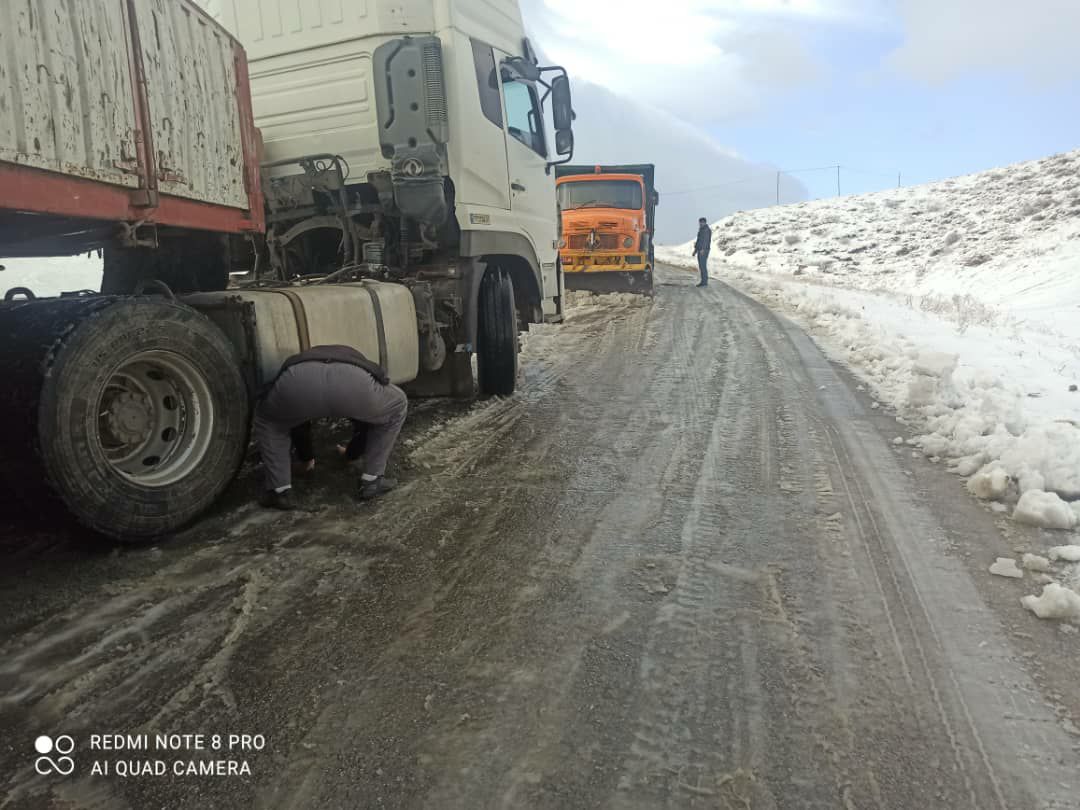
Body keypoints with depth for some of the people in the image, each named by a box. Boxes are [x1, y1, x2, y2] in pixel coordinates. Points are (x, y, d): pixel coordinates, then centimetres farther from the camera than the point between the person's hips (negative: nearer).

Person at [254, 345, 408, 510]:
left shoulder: (298, 363, 48)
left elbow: (296, 420, 54)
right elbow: (366, 420, 54)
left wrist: (307, 457, 70)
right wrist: (352, 453, 71)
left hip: (297, 380, 2)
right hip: (354, 381, -1)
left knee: (267, 420, 36)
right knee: (397, 406, 31)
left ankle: (279, 491, 28)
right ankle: (372, 481, 30)